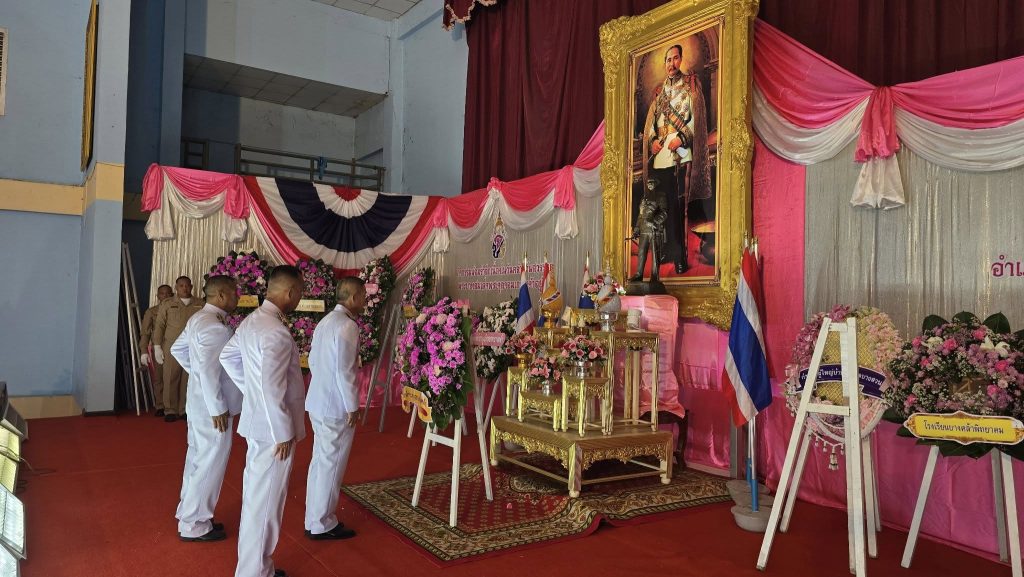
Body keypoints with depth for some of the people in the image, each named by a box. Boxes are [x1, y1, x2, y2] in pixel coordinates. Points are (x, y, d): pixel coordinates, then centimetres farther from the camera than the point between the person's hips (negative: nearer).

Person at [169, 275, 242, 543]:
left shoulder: (199, 318, 9)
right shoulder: (214, 326, -22)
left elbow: (178, 349, 21)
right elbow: (209, 371, -26)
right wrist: (218, 409, -21)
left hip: (200, 402, 10)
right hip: (211, 405, -10)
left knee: (198, 458, 20)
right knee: (210, 463, 0)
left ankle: (190, 514, 33)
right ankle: (194, 524, 12)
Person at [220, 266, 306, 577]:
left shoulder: (252, 320, 5)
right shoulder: (276, 332, -25)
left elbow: (228, 357, 18)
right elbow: (272, 389, -27)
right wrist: (284, 433, -19)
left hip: (258, 421, 10)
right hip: (271, 427, -10)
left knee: (257, 497, 20)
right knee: (264, 502, 3)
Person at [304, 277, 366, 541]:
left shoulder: (326, 320, 11)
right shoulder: (347, 325, -18)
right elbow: (344, 370, -21)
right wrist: (353, 407, -14)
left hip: (318, 402, 9)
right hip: (336, 406, -9)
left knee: (320, 461, 17)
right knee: (331, 465, 2)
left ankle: (315, 519, 28)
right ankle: (321, 524, 13)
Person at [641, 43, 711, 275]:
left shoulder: (691, 84, 7)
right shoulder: (659, 91, 20)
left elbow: (697, 115, -2)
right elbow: (650, 122, 19)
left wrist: (682, 138, -14)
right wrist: (652, 140, 0)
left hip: (680, 154, -5)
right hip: (659, 156, 5)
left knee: (677, 206, -8)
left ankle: (680, 257, -4)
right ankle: (665, 252, 12)